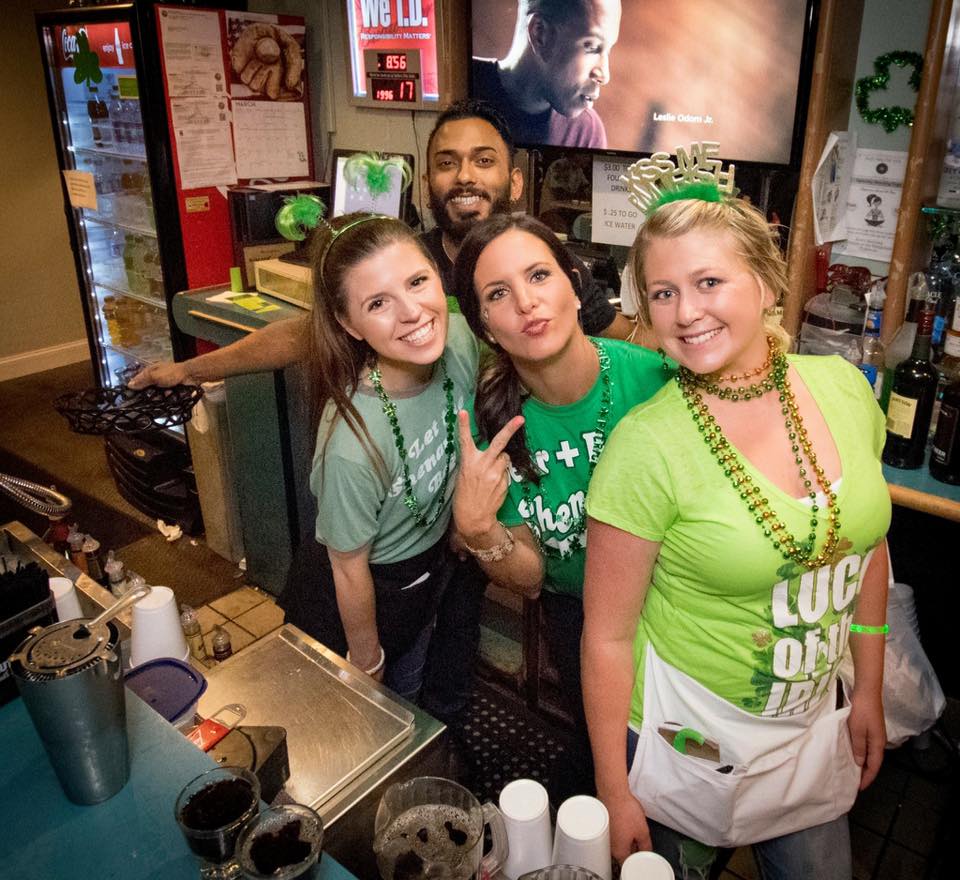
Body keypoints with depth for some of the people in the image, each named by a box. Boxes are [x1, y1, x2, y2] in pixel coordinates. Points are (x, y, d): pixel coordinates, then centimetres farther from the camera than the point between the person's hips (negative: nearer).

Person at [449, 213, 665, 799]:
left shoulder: (654, 377, -29)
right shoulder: (492, 421, -20)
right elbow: (528, 579, -13)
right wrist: (477, 529, -32)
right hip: (575, 613, 2)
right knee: (601, 745, 23)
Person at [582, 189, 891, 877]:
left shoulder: (842, 387, -9)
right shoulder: (645, 446, -24)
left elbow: (867, 546, 5)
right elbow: (608, 637, -16)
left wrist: (869, 692, 9)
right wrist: (613, 794, -10)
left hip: (816, 720, 5)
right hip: (689, 737, -4)